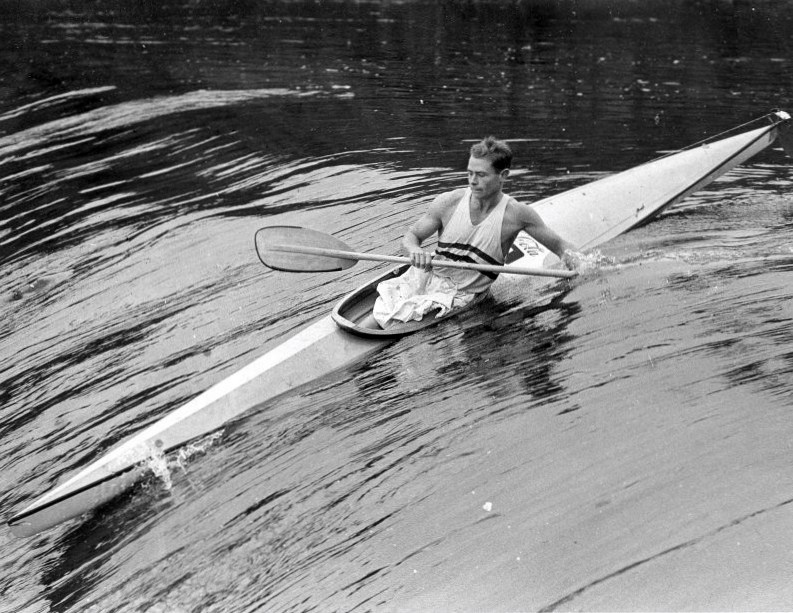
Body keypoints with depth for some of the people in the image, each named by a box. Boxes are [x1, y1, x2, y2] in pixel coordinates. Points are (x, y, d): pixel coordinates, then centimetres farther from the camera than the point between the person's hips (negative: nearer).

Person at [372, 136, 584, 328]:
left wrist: (570, 255, -26)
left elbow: (558, 244, -1)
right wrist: (415, 250, -23)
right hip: (426, 276, 3)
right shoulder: (449, 202, -7)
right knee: (382, 313, -17)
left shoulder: (516, 213, -11)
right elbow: (411, 236, 2)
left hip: (462, 295, -2)